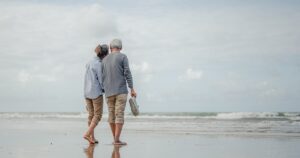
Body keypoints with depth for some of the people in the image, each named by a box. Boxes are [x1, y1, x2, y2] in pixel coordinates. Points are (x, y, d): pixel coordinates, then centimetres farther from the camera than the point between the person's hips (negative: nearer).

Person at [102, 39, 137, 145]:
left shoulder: (104, 60, 12)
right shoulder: (123, 57, -2)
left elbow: (102, 78, 11)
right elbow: (127, 73, -10)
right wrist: (132, 89, -9)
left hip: (109, 92, 5)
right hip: (121, 91, -5)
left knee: (112, 115, 12)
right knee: (120, 115, -7)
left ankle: (115, 138, 17)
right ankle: (117, 140, -14)